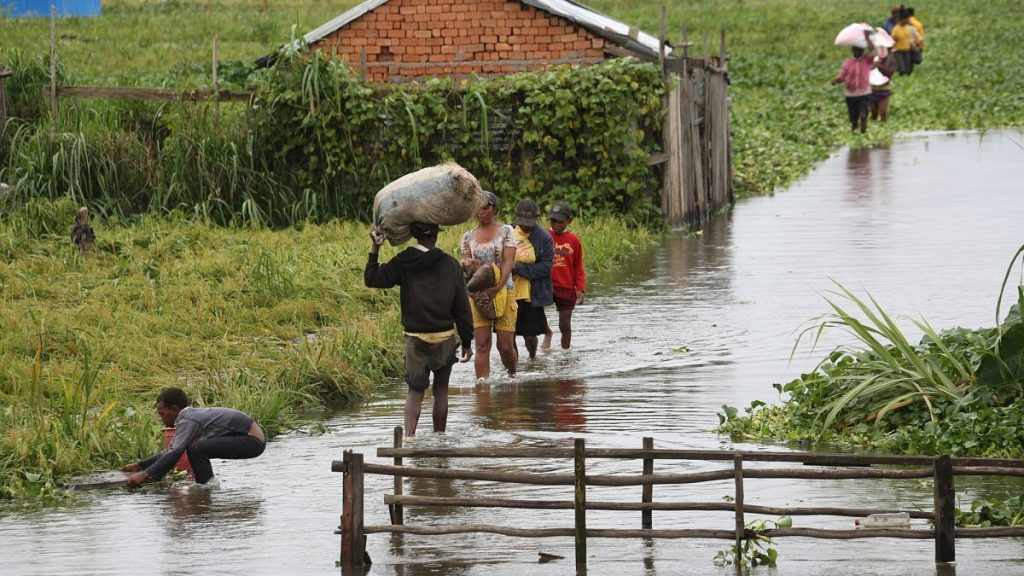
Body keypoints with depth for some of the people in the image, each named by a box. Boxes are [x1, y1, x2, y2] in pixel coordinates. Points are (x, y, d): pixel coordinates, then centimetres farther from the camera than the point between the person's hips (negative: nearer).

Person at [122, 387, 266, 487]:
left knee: (196, 449, -23)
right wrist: (140, 465, 20)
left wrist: (146, 474, -28)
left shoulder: (187, 421, -16)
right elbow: (170, 450, 23)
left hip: (252, 441, -10)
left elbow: (174, 453, -27)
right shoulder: (191, 416, 14)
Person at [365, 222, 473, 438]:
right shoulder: (450, 265, -3)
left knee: (415, 391, 3)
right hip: (445, 337, 0)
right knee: (441, 390, 13)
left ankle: (409, 434, -16)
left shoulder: (403, 262, -5)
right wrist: (466, 341, 7)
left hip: (416, 337, 0)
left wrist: (374, 250, 7)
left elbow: (371, 279, 0)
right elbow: (462, 307, 0)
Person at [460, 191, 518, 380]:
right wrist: (471, 289, -16)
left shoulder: (506, 231, 3)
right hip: (477, 295, 2)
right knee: (482, 344, -6)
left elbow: (508, 262, -7)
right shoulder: (468, 236, 11)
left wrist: (497, 288, -22)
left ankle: (513, 376, 25)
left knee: (506, 345, -1)